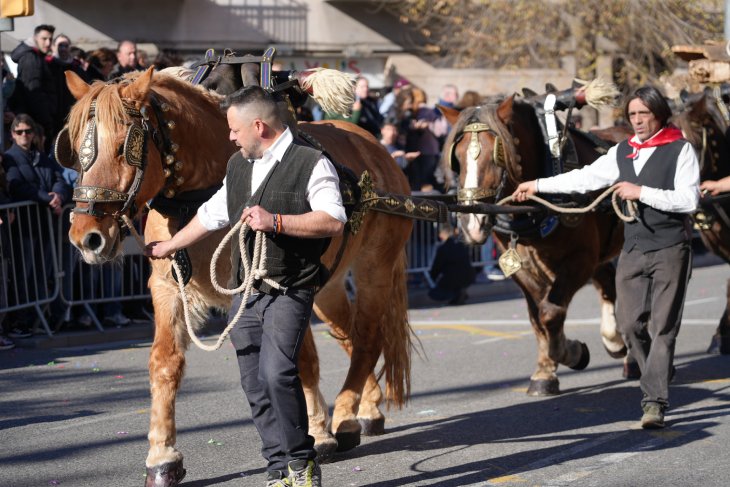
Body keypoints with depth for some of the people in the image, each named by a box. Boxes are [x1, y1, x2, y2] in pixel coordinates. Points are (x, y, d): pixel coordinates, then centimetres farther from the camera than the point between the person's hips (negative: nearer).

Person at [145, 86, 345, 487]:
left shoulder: (312, 164, -8)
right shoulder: (238, 166, 15)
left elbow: (334, 222, -18)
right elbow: (211, 215, 28)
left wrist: (276, 222, -23)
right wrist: (169, 246, 36)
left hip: (289, 291, -7)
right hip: (245, 293, 7)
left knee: (276, 372, -21)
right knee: (255, 385, 4)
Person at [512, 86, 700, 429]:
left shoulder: (681, 150, -5)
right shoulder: (622, 153, 11)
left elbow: (688, 200, -15)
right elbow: (586, 178, 16)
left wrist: (642, 193, -18)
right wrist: (537, 186, 16)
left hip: (670, 251, -5)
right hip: (633, 249, 6)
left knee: (662, 327, -8)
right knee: (630, 324, 4)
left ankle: (654, 401, -9)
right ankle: (658, 374, 26)